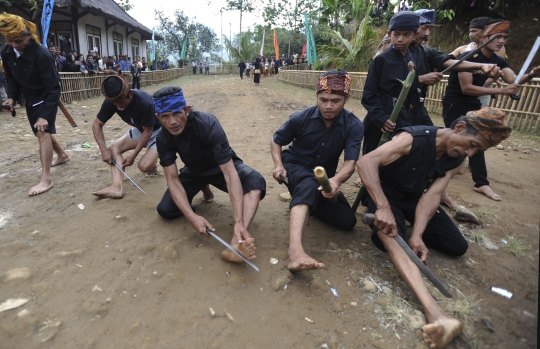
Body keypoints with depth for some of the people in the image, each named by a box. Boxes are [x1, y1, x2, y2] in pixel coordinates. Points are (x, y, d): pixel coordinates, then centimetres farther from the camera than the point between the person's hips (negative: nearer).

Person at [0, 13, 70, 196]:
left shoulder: (42, 55, -27)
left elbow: (54, 88, -27)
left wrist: (45, 114, -31)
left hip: (46, 98, -8)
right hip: (30, 99, 8)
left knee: (43, 132, -17)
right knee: (42, 132, 19)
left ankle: (46, 179, -18)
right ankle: (62, 155, 44)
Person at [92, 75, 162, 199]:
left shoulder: (145, 102, -35)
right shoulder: (111, 101, -18)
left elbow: (148, 131, -25)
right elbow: (97, 125, -9)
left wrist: (133, 155, -24)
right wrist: (104, 150, -22)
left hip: (157, 130, -6)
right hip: (139, 130, 6)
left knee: (144, 166, -23)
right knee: (114, 148, -15)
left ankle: (152, 162, 12)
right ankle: (117, 187, -27)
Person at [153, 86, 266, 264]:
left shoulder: (207, 124, -34)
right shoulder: (163, 138, -19)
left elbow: (229, 173, -41)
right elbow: (172, 178, -22)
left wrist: (239, 222, -50)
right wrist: (192, 217, -39)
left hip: (220, 168, -4)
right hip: (194, 171, 4)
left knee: (255, 182, -34)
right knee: (165, 210, -14)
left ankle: (237, 241, -50)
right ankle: (204, 188, 14)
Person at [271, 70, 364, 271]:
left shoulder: (354, 126, -17)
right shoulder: (300, 119, -17)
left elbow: (350, 163, -27)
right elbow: (276, 141, -3)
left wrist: (336, 180, -50)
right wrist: (278, 165, -22)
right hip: (295, 165, -3)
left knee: (347, 221, -7)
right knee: (309, 185, -41)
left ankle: (305, 203, 13)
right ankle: (295, 249, -58)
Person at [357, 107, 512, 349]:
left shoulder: (457, 160, -5)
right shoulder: (413, 138, -26)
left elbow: (431, 195, -15)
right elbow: (366, 162, -38)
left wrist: (417, 234, -31)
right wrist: (383, 207, -48)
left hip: (416, 197, 7)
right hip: (386, 193, -6)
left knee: (458, 246, -3)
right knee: (392, 235, -37)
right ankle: (435, 313, -48)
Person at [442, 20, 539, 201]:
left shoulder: (498, 61, 4)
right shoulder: (469, 56, -18)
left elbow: (514, 81, -9)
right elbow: (466, 88, -25)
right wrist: (500, 90, -28)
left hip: (473, 106, 7)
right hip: (454, 105, -7)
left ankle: (481, 183, 6)